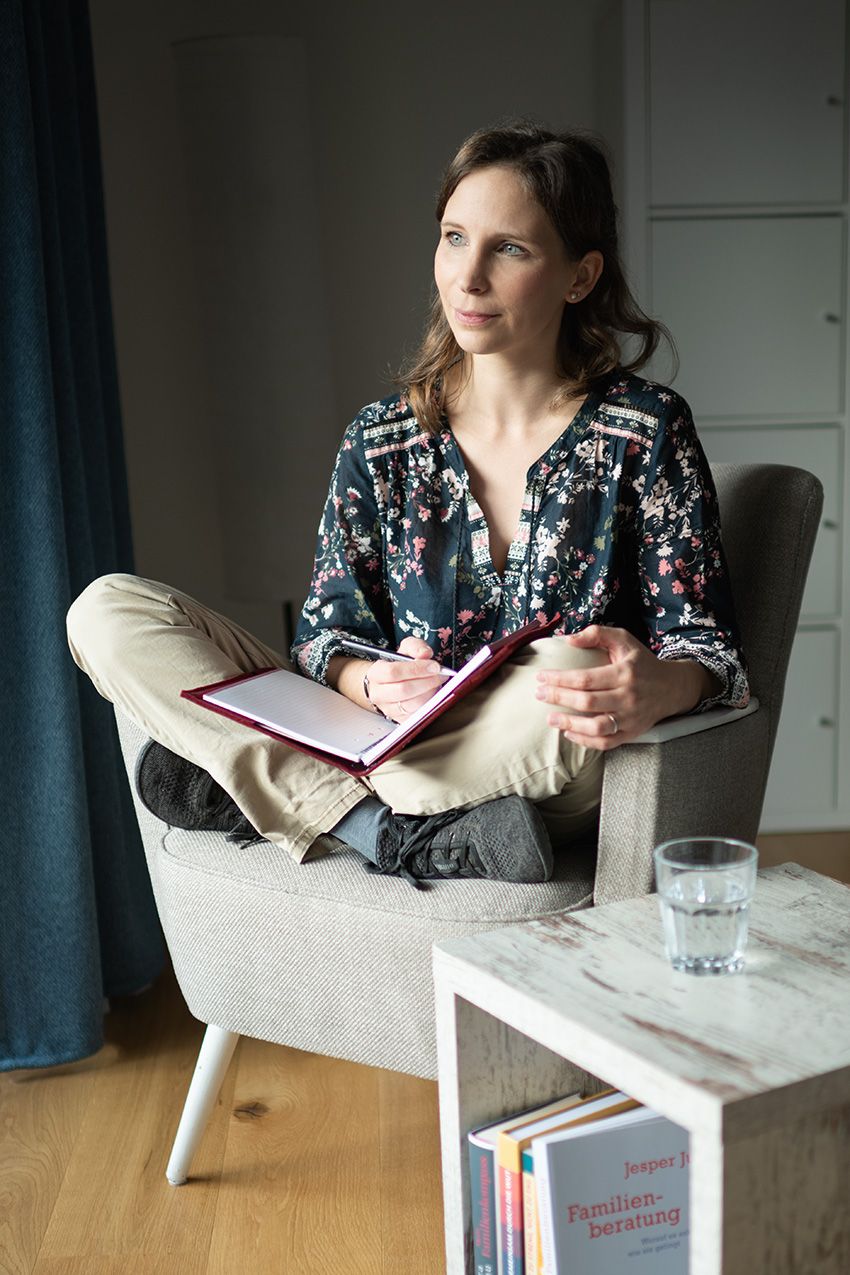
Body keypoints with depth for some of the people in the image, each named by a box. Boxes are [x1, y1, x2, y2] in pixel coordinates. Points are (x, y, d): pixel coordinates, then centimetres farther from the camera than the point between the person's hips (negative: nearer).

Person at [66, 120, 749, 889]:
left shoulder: (644, 433, -2)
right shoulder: (382, 442, 6)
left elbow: (707, 647, -6)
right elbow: (327, 636, 5)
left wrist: (658, 690, -32)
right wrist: (372, 683, -20)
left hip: (551, 792, -3)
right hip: (395, 749, 3)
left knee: (571, 675, -40)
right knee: (108, 611, -9)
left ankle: (243, 786, -20)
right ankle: (401, 835, -23)